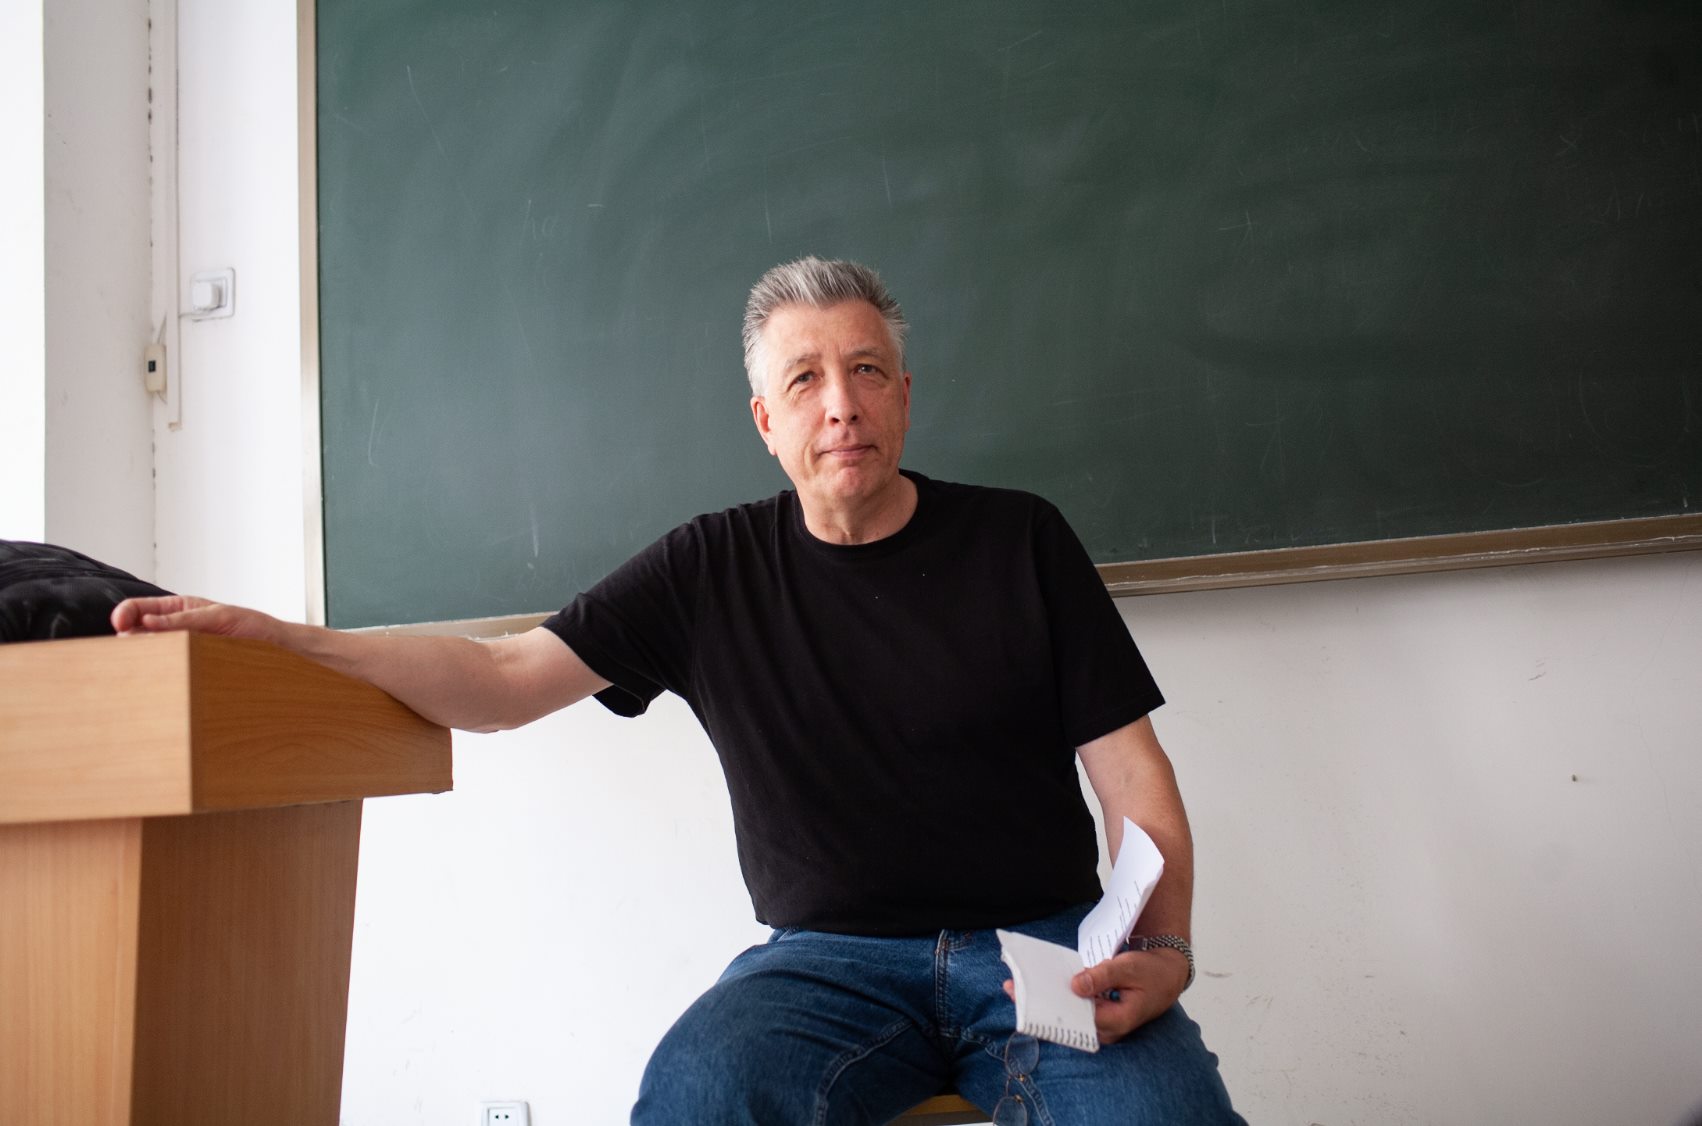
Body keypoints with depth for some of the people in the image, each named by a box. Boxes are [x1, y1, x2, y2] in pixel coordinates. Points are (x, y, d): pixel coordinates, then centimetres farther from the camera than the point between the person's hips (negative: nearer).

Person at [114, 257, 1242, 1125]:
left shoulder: (1021, 543, 6)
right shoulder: (714, 569, 8)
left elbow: (1132, 772, 4)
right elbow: (501, 680, 5)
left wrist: (1165, 949, -15)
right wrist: (271, 637, -5)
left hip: (1042, 947, 0)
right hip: (832, 957, 1)